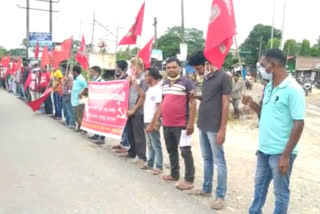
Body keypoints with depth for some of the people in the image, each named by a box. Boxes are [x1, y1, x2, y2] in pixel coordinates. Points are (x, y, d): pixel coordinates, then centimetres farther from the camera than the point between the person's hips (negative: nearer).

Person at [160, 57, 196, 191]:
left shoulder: (187, 82, -8)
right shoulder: (164, 84, 12)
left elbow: (193, 103, -12)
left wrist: (191, 123, -17)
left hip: (182, 124, -7)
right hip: (166, 124, 7)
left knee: (185, 152, -1)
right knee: (171, 150, 17)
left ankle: (189, 180, 6)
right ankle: (174, 174, 32)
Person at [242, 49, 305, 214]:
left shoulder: (293, 89, -16)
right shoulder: (269, 87, 7)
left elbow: (299, 124, -18)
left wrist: (286, 155, -19)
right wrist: (252, 104, -2)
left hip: (280, 152, -8)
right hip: (264, 149, 8)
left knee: (280, 192, 9)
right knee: (259, 185, 22)